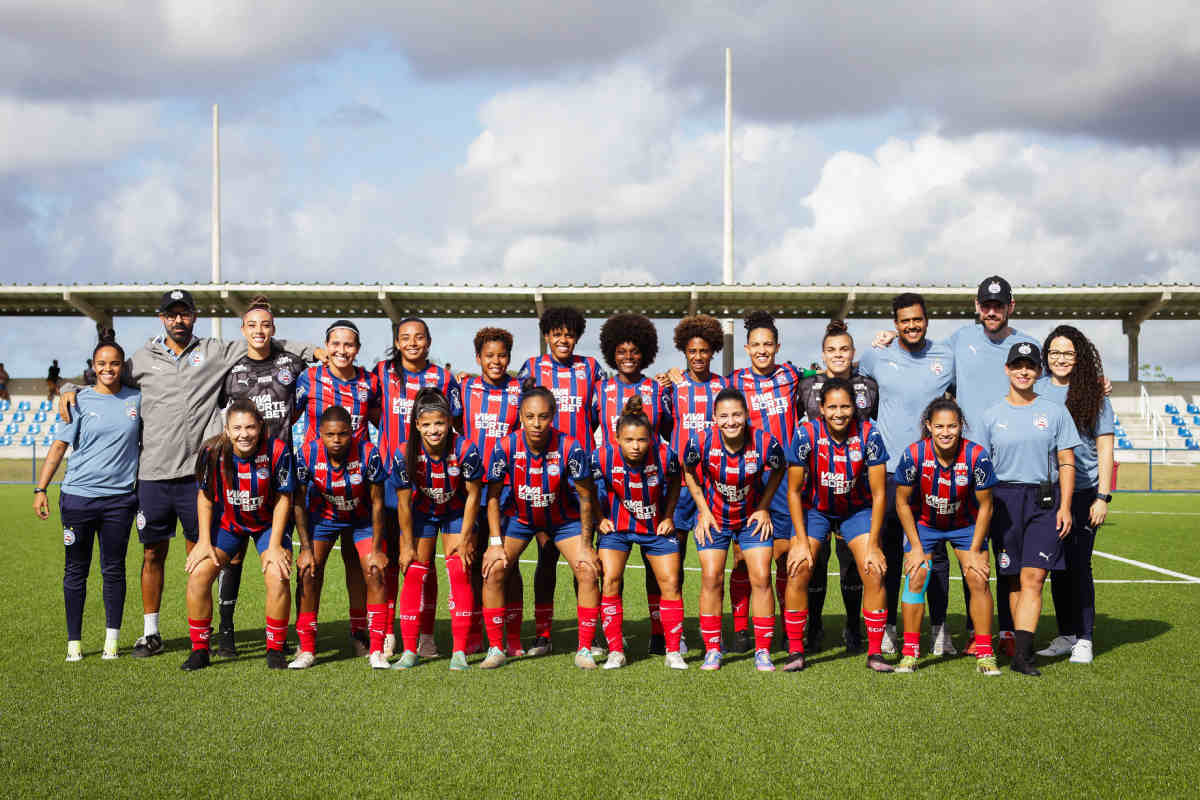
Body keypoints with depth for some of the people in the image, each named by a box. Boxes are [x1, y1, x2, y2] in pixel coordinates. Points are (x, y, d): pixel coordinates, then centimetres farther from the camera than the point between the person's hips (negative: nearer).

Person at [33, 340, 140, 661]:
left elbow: (145, 440, 20)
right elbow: (58, 446, 0)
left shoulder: (136, 399, 6)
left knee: (114, 569, 6)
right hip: (78, 495, -1)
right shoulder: (80, 401, 0)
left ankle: (112, 640, 15)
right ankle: (74, 642, 13)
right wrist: (40, 489, -6)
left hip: (120, 497, 1)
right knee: (76, 569, 5)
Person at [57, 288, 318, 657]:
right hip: (153, 474, 1)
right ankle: (151, 633, 17)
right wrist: (70, 389, 2)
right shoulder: (143, 359, 9)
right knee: (153, 554, 7)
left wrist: (314, 351, 4)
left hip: (197, 473, -1)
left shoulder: (215, 352, 6)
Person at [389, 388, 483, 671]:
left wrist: (465, 538, -11)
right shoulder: (405, 454, -26)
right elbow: (404, 503, -14)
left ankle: (459, 652, -5)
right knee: (413, 575, -4)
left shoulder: (465, 450, -29)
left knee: (459, 573, -10)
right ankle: (409, 652, 4)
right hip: (421, 513, 1)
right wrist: (408, 545, -8)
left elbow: (473, 496, -14)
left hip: (456, 512, -1)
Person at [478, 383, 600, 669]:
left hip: (563, 519, -1)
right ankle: (496, 648, -2)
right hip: (519, 517, 1)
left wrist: (585, 545, -13)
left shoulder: (569, 448, -26)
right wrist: (495, 542, -15)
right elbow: (493, 496, -11)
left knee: (588, 571, -15)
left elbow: (585, 496, -14)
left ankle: (584, 649, -1)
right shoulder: (506, 446, -24)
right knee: (493, 570, -16)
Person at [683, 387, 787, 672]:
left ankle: (763, 652, 7)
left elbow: (778, 470, -1)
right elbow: (689, 472, -2)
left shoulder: (765, 442, -25)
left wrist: (764, 507, -5)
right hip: (714, 518, 0)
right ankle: (712, 650, 9)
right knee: (711, 580, -5)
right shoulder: (701, 442, -24)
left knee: (761, 579, -5)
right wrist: (703, 510, -5)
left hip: (753, 517, 0)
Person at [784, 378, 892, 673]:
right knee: (797, 573, -14)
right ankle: (795, 652, 0)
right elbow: (793, 491, -13)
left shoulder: (869, 434, -22)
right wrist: (801, 542, -16)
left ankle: (875, 652, 1)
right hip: (814, 508, 0)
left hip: (857, 509, 0)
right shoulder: (806, 434, -23)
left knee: (874, 573, -13)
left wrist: (873, 545, -15)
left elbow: (879, 493, -14)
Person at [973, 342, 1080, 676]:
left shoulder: (1055, 413, 7)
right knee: (1014, 579, 4)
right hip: (1004, 500, 1)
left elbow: (1066, 463, 6)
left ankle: (1021, 654, -16)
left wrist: (1065, 507, -2)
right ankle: (1023, 643, 14)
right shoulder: (992, 416, 8)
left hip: (1044, 501, -1)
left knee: (1033, 577, -11)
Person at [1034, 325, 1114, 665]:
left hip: (1083, 492, -2)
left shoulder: (1094, 395, 1)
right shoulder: (1036, 389, 6)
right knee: (1057, 566, 7)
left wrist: (1103, 497, -6)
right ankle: (1065, 635, 16)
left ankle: (1084, 639, 5)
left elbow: (1105, 447, 0)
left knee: (1079, 564, -4)